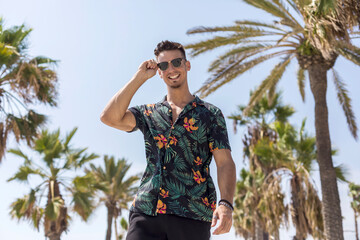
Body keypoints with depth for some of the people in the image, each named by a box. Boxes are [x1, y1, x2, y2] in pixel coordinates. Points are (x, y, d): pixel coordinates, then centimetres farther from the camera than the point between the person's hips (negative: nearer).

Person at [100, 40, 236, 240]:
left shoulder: (210, 114, 11)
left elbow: (225, 163, 2)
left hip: (191, 215, -1)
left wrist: (225, 204, -15)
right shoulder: (148, 114, 18)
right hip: (146, 211, 2)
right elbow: (109, 117, 1)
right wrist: (139, 77, 6)